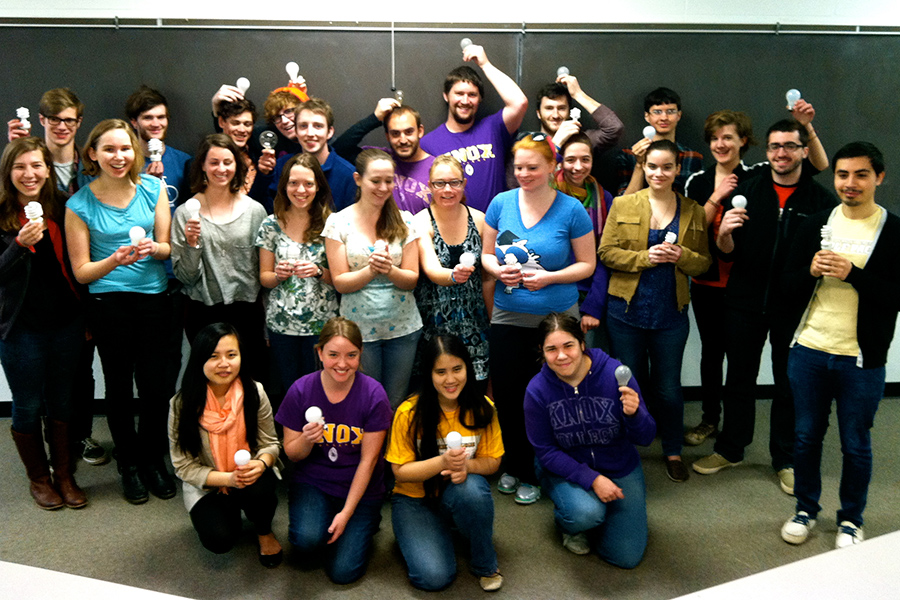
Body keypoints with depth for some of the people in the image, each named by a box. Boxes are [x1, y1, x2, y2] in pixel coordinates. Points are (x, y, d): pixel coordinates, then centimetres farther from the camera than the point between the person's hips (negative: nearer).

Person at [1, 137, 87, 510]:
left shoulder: (62, 208, 1)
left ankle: (64, 473, 31)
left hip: (66, 322, 3)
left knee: (62, 401, 13)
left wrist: (85, 317, 7)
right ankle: (38, 478, 31)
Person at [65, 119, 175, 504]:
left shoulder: (153, 189, 1)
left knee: (153, 382, 4)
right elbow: (81, 271, -3)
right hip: (107, 302, -1)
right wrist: (114, 261, -22)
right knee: (119, 385, 9)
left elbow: (168, 247, 3)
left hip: (153, 297, 1)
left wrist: (153, 248, -19)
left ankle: (153, 459, 26)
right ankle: (129, 464, 27)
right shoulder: (79, 204, -4)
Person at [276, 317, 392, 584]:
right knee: (307, 538, -27)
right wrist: (306, 439, -25)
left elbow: (368, 460, -10)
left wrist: (346, 513, -12)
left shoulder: (373, 394, -15)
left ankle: (363, 525, 19)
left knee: (343, 571, -10)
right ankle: (319, 523, 8)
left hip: (360, 488, -1)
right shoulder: (301, 390, -11)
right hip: (312, 481, 1)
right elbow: (292, 454, -2)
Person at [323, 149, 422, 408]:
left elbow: (412, 279, 0)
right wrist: (370, 270, -23)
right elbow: (340, 282, -5)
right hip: (359, 329, -1)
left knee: (396, 405, 12)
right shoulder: (338, 222, -3)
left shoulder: (404, 220, 1)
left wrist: (389, 270, -21)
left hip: (403, 327, 2)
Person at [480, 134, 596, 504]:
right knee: (506, 394, 8)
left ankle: (534, 474, 23)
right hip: (508, 317, 3)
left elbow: (587, 264, -1)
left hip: (557, 317, -2)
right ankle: (515, 465, 30)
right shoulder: (501, 203, 3)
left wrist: (549, 278, -15)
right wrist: (498, 270, -11)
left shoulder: (571, 209, -5)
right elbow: (486, 254, 11)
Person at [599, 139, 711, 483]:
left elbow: (704, 262, 8)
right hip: (627, 312, -1)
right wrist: (645, 257, -17)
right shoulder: (623, 205, 1)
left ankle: (673, 452, 29)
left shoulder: (693, 212, 6)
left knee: (669, 388, 9)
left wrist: (681, 256, -13)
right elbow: (607, 253, -4)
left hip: (671, 313, 1)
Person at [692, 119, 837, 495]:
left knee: (790, 384, 11)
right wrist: (724, 233, -22)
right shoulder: (746, 192, 1)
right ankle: (730, 449, 29)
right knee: (739, 379, 13)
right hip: (744, 304, 1)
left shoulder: (821, 200, -2)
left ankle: (786, 460, 27)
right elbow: (726, 253, -1)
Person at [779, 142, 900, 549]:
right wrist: (811, 271, -15)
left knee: (856, 445, 10)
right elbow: (788, 287, 5)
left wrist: (853, 274, -22)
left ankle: (851, 520, 30)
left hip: (862, 360, -2)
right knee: (806, 437, 14)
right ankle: (806, 510, 32)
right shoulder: (815, 226, 5)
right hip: (808, 352, 3)